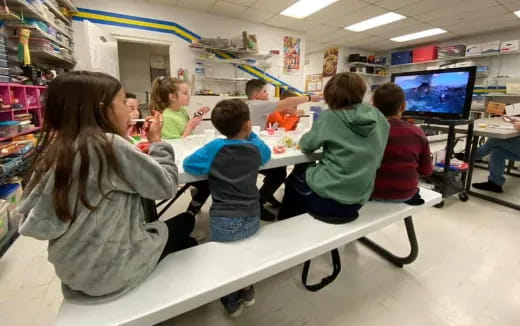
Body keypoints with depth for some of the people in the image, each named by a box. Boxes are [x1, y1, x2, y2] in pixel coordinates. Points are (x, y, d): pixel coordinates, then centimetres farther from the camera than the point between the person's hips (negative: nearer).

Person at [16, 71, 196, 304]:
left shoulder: (54, 151, -2)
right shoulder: (110, 145, -23)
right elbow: (166, 186, -19)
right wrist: (156, 140, -5)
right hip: (112, 269, -6)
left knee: (171, 227, 25)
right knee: (185, 223, 16)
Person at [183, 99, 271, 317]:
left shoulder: (215, 147, -13)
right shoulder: (256, 148, -3)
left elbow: (188, 164, -6)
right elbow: (267, 153, 19)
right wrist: (249, 134, 20)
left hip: (224, 223, -3)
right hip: (252, 219, 3)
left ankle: (232, 302, 42)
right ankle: (246, 291, 48)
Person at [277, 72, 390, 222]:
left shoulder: (330, 116, -15)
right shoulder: (377, 116, -1)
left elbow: (306, 145, -2)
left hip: (328, 199, -5)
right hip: (358, 200, 6)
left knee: (294, 177, 25)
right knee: (305, 171, 28)